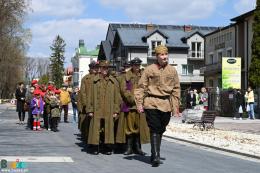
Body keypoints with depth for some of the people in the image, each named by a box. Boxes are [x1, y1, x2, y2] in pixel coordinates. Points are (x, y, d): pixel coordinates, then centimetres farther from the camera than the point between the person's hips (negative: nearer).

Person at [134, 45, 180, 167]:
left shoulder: (172, 71, 8)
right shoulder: (149, 69, -1)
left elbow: (176, 89, 11)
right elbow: (141, 87, 0)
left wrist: (175, 107, 8)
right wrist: (139, 104, -7)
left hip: (166, 105, 4)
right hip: (152, 103, -4)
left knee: (160, 130, 11)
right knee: (155, 130, -9)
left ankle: (154, 155, 25)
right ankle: (156, 156, -10)